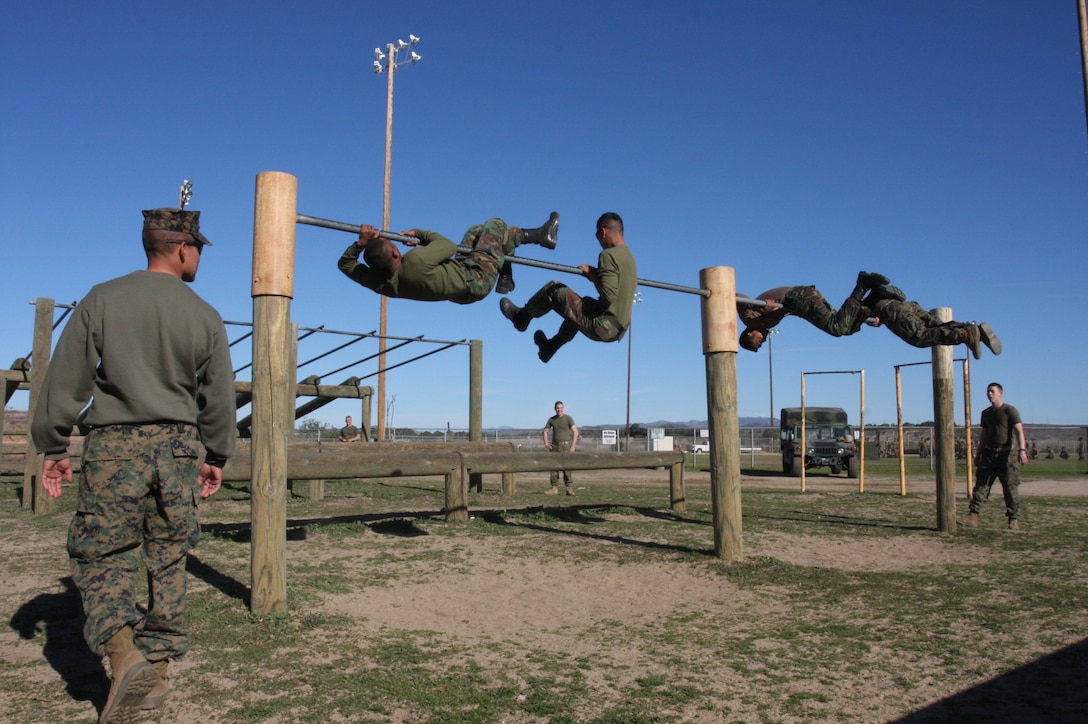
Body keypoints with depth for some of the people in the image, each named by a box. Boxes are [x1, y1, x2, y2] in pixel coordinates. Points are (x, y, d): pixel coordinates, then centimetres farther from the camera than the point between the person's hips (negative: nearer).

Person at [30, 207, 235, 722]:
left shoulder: (102, 300, -1)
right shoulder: (205, 316, 1)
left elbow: (66, 379, 0)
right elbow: (218, 398, 6)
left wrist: (53, 447, 9)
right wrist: (216, 457, 19)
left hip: (114, 447, -1)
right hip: (178, 448, 2)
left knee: (101, 555, 5)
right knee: (168, 559, 10)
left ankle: (124, 654, -14)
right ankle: (157, 670, 18)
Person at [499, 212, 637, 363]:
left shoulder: (608, 255, -15)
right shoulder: (629, 257, 13)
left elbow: (608, 296, -24)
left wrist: (593, 274, -8)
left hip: (602, 327, -9)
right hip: (619, 331, 9)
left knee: (554, 289, 4)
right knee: (582, 305, 38)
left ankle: (521, 316, 27)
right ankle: (551, 346, 47)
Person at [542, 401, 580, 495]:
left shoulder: (568, 418, -6)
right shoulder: (551, 419, 7)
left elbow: (576, 432, -12)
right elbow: (545, 431, 16)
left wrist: (573, 446, -19)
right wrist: (546, 442, -1)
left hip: (565, 446, -4)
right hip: (554, 446, 4)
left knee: (566, 467, -10)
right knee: (554, 467, 0)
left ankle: (570, 489, -7)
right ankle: (554, 489, 5)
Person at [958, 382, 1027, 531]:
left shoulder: (1010, 410, -3)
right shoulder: (986, 413, 16)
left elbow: (1019, 431, -13)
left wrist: (1022, 450, -25)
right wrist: (978, 454, 22)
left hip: (1006, 453, -6)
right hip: (988, 453, 6)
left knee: (1010, 488, -2)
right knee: (981, 485, -2)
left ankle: (1014, 520, 5)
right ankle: (973, 516, -5)